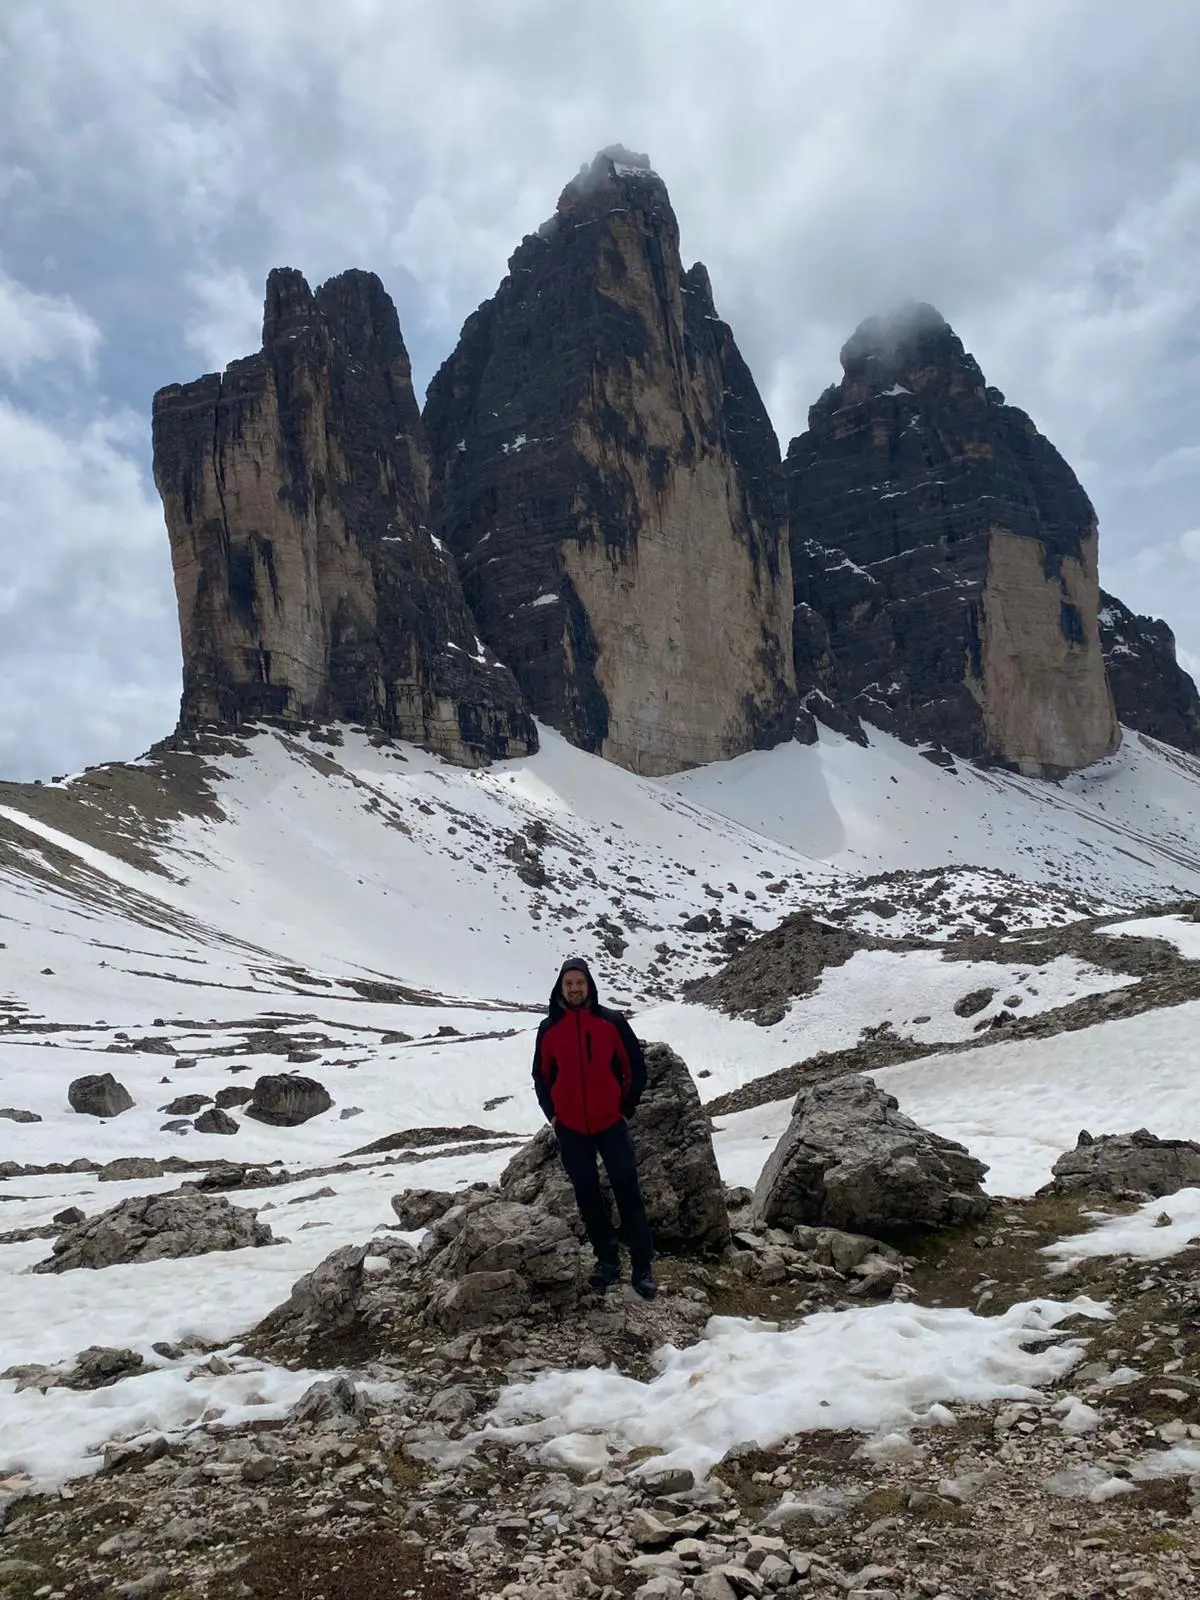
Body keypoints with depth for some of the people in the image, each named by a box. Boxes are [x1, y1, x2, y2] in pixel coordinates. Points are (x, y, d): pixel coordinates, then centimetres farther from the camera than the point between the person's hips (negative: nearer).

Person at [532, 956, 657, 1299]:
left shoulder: (612, 1022, -6)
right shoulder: (549, 1028, 0)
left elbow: (636, 1067, 0)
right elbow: (541, 1076, 10)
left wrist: (627, 1109, -1)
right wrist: (552, 1114, 2)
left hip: (611, 1124, -2)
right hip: (570, 1129, 2)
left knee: (628, 1193, 0)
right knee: (587, 1197, 10)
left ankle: (642, 1266, 7)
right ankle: (607, 1260, 23)